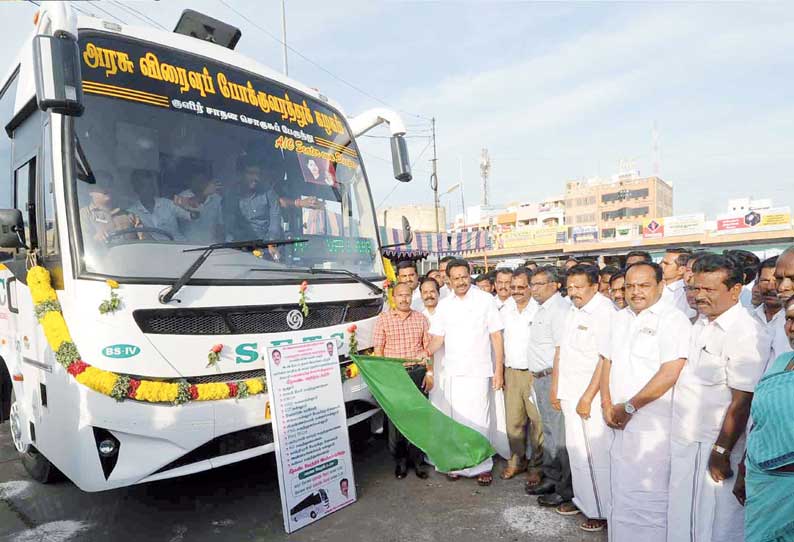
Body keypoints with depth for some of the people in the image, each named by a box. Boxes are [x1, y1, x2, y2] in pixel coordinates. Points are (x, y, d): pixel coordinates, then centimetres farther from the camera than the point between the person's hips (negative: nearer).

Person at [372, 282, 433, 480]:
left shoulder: (421, 319, 10)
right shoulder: (383, 319, 3)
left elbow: (428, 348, 10)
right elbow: (378, 350, 1)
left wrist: (429, 373, 3)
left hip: (418, 373, 2)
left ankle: (416, 459, 18)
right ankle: (400, 460, 16)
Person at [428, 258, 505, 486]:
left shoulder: (485, 300, -2)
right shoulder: (444, 305, 8)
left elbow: (496, 336, -3)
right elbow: (438, 337, 10)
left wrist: (499, 370, -7)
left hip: (479, 371, -3)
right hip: (453, 372, 3)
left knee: (478, 419, 0)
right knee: (457, 419, 9)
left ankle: (482, 466, 14)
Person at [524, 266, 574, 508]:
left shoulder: (559, 309, -15)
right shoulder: (542, 309, 15)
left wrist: (555, 385, -22)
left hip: (554, 378, -10)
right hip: (540, 377, 10)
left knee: (561, 434, -1)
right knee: (548, 431, 18)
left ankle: (566, 488, 11)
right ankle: (550, 478, 31)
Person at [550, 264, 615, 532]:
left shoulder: (604, 312, -15)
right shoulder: (573, 310, 10)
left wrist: (588, 398, -18)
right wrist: (555, 388, 15)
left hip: (591, 398, -8)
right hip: (570, 393, 8)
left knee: (597, 455, 2)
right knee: (576, 450, 17)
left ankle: (603, 510, 18)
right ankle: (582, 499, 33)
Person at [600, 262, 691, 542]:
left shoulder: (673, 320, -10)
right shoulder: (620, 319, 12)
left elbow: (670, 373, -19)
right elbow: (608, 362, 14)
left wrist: (629, 407, -14)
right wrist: (607, 405, 2)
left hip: (654, 427, -7)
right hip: (621, 423, 7)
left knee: (648, 497, 1)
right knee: (621, 493, 17)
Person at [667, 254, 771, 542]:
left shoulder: (747, 333, -18)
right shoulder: (702, 324, 7)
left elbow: (742, 401, -20)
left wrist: (721, 453, -18)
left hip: (713, 445, -7)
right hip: (684, 440, 7)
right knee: (682, 517, 20)